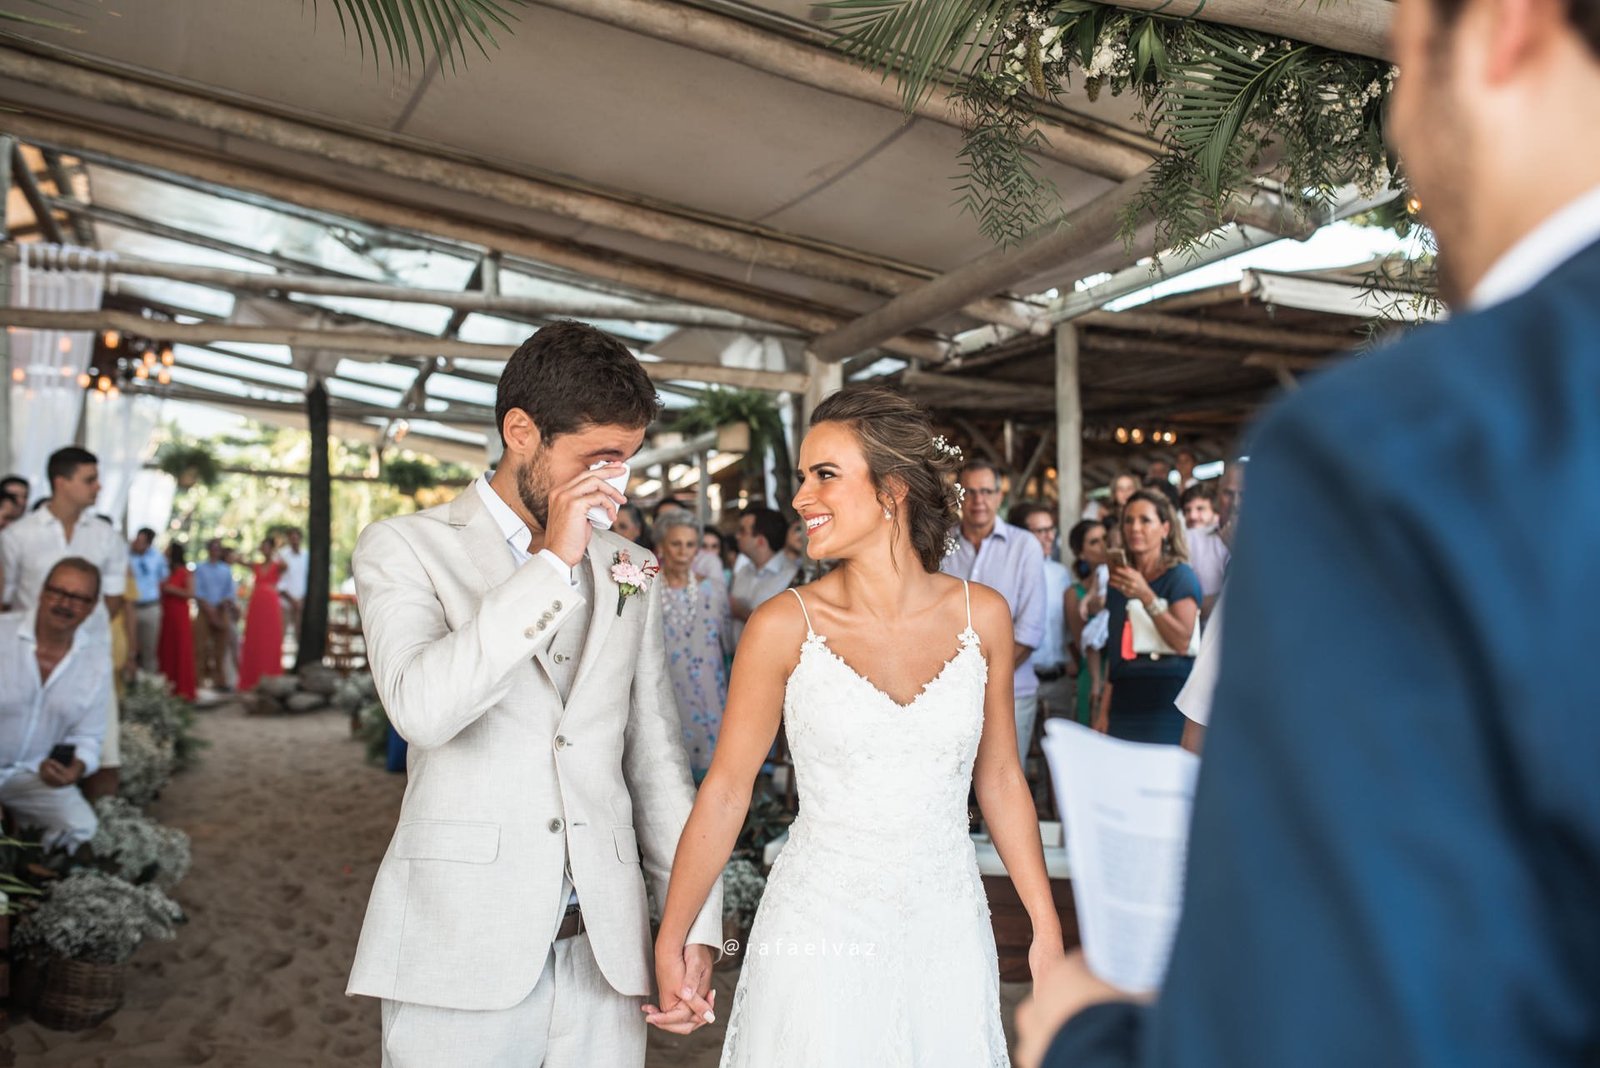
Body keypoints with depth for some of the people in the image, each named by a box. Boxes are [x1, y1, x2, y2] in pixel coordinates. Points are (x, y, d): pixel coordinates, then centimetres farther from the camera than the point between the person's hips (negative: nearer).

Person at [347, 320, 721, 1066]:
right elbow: (421, 707, -20)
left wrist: (695, 923, 5)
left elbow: (656, 760, 10)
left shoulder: (628, 570, 9)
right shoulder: (404, 548, -2)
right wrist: (552, 562, -19)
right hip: (459, 953, -3)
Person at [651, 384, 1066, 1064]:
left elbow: (999, 777, 5)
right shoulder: (785, 626, -12)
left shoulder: (982, 615, -5)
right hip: (821, 942, -2)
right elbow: (725, 790, -6)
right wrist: (669, 945, -7)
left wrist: (1046, 930, 6)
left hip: (949, 932, 3)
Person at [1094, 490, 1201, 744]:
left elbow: (1182, 642, -15)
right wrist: (1103, 711, 12)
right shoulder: (1118, 583, 15)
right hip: (1125, 703, 5)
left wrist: (1146, 597, -23)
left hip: (1167, 704, -5)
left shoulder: (1181, 577, -2)